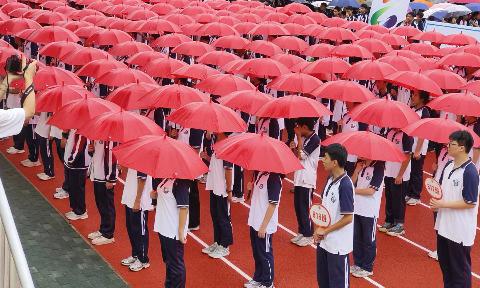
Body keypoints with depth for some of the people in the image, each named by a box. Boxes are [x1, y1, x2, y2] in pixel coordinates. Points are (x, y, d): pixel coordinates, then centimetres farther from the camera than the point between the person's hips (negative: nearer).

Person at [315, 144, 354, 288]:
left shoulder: (345, 185, -22)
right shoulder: (330, 179, 3)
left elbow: (348, 218, -21)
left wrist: (325, 230, -13)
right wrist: (318, 230, 1)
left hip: (338, 245, -8)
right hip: (324, 241, 8)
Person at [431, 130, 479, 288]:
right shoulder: (449, 165, 3)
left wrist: (443, 204, -19)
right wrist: (436, 197, -5)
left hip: (460, 231, -8)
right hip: (444, 225, 8)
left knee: (460, 268, 6)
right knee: (444, 262, 22)